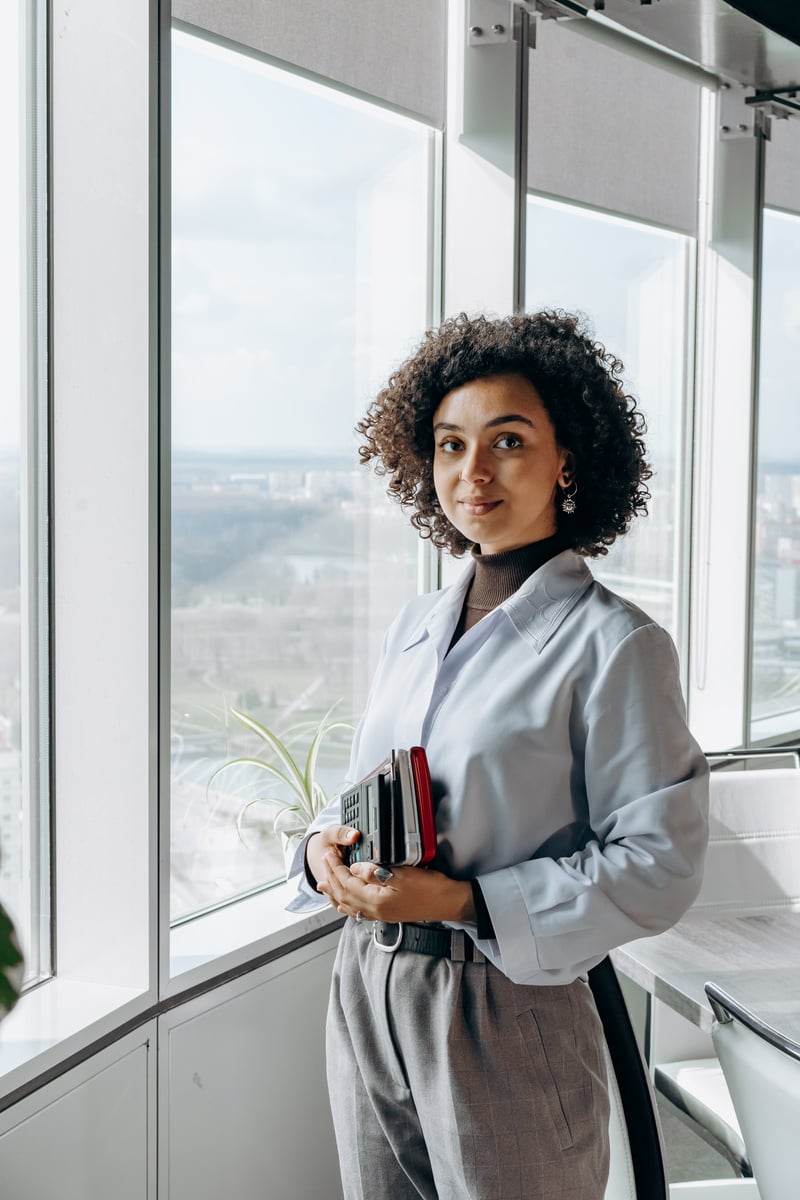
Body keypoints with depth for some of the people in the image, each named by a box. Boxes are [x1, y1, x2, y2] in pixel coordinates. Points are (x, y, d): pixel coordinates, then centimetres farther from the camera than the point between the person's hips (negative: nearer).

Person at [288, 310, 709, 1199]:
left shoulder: (613, 645, -13)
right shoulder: (415, 627, 9)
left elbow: (657, 863, -16)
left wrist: (468, 904, -22)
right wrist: (326, 846, -4)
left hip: (504, 1009, -6)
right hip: (366, 990, 6)